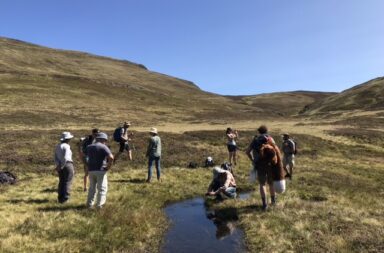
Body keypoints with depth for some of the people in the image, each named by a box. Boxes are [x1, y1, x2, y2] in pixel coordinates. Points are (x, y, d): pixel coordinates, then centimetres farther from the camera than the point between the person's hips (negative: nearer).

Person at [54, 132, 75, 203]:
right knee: (67, 182, 1)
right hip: (67, 165, -7)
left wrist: (58, 165, -5)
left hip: (60, 166, 7)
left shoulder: (57, 146, 11)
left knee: (61, 182, 16)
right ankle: (65, 198, 1)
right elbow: (65, 158, -22)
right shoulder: (66, 146, -14)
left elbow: (55, 157, 4)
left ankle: (60, 198, 20)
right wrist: (62, 166, -13)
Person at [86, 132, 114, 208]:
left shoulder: (89, 147, 12)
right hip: (101, 170, -6)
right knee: (102, 188, 5)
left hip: (91, 170, 6)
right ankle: (99, 204, 4)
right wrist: (109, 166, -10)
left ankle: (89, 203, 23)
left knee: (92, 188, 19)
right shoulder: (103, 147, -8)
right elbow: (111, 157, -22)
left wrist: (87, 165, 17)